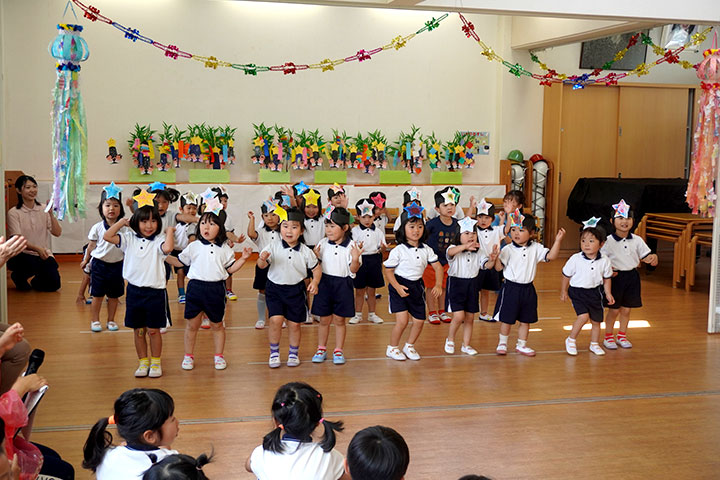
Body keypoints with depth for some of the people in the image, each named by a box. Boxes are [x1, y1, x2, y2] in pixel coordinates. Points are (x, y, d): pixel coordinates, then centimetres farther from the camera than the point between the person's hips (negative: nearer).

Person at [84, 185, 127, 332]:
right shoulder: (97, 228, -6)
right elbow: (92, 245, 8)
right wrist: (86, 260, 15)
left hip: (117, 264, 1)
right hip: (99, 263, -1)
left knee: (114, 295, 10)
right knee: (97, 295, 6)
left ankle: (111, 320, 23)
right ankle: (94, 320, 19)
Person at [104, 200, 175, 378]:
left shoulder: (159, 240, -7)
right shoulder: (130, 238, 4)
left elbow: (167, 248, -29)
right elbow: (107, 236, -4)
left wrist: (170, 231, -14)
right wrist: (122, 222, 0)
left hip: (155, 291, -3)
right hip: (134, 290, 3)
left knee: (153, 330, 5)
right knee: (138, 330, 11)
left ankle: (156, 362, 20)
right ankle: (143, 362, 24)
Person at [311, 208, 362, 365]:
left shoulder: (351, 246, -8)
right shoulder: (323, 244, 1)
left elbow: (353, 270, -8)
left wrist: (355, 259, -26)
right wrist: (315, 256, -12)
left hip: (343, 285, -2)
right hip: (325, 283, 2)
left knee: (339, 320, 7)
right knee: (324, 320, 9)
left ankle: (338, 351, 19)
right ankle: (321, 349, 23)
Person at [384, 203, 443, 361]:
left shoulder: (426, 250, 0)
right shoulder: (398, 251, -13)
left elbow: (437, 267, 5)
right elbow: (388, 271, -9)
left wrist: (438, 285, -9)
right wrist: (397, 287, -21)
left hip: (417, 286, 5)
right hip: (400, 286, -5)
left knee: (419, 321, 7)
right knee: (402, 320, -12)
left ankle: (409, 346, 31)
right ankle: (392, 348, 9)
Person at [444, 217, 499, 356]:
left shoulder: (478, 252, 3)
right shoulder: (454, 249, -12)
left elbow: (487, 265, -8)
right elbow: (451, 252, -37)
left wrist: (492, 259, -32)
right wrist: (465, 246, -56)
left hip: (472, 286, 5)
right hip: (456, 284, -5)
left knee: (469, 318, 10)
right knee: (459, 316, -14)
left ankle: (466, 345, 25)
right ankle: (450, 340, 12)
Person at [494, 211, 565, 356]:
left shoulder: (536, 248, -1)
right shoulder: (508, 250, -10)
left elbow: (551, 256, -7)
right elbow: (499, 267, -12)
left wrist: (558, 240, -15)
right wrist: (496, 257, -31)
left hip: (528, 289, 3)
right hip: (511, 288, -3)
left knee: (526, 320, 13)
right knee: (507, 319, 6)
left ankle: (521, 345, 27)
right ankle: (502, 343, 25)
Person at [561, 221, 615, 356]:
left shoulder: (604, 261, -8)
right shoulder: (575, 259, -15)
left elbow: (607, 278, 7)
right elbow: (566, 275, -1)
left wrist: (608, 293, 4)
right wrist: (563, 291, 6)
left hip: (595, 292, 3)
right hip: (578, 292, -3)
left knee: (596, 320, 12)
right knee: (583, 316, -20)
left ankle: (594, 344, 34)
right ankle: (571, 340, 0)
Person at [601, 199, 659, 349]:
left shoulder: (637, 240, 1)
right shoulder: (609, 241, -10)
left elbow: (647, 257, 4)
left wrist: (653, 258, -18)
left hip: (632, 276, 4)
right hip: (616, 277, -4)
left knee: (626, 309, 12)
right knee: (614, 309, 4)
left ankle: (622, 336, 29)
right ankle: (608, 337, 21)